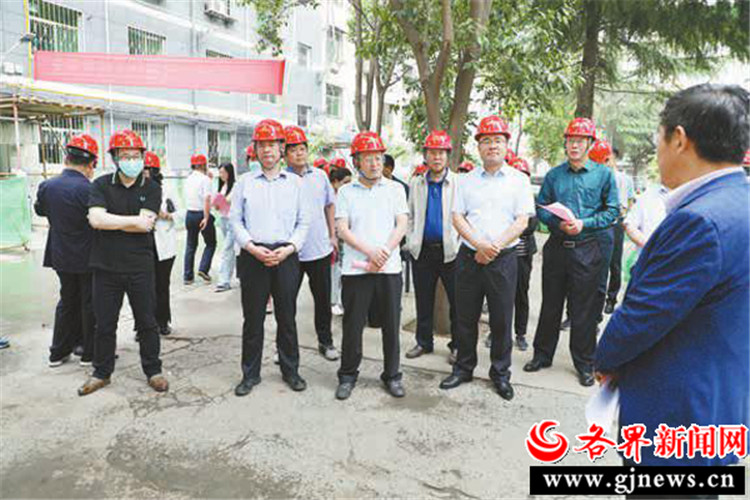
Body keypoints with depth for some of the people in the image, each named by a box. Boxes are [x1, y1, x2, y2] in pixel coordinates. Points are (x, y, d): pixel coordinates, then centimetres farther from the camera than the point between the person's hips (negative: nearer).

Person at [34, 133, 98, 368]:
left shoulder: (46, 186, -3)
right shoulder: (88, 190, -22)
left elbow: (40, 210, 16)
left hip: (60, 257, 6)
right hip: (88, 259, -6)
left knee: (67, 302, 20)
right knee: (90, 305, 8)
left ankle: (58, 352, 27)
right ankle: (90, 353, 18)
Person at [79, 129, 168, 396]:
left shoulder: (151, 188, 0)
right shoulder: (102, 184, 2)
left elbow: (146, 225, -13)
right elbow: (96, 219, -14)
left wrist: (110, 221, -10)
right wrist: (134, 221, -15)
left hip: (141, 268, -1)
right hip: (106, 267, 1)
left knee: (147, 323, 10)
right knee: (104, 324, 13)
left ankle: (153, 370, 25)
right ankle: (101, 373, 30)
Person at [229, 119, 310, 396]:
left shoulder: (295, 182, 8)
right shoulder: (244, 181, 7)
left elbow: (303, 222, 6)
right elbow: (235, 219, 5)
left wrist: (289, 248, -8)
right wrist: (252, 247, -9)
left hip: (286, 256, 0)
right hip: (253, 256, 0)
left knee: (287, 316, 8)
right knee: (253, 318, 6)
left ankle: (290, 370, 23)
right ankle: (250, 374, 20)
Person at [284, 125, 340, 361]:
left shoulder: (320, 176, 6)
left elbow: (329, 205, 17)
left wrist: (332, 235, 15)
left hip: (320, 248, 3)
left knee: (323, 299, 12)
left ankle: (325, 341, 28)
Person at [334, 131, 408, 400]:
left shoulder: (395, 189, 9)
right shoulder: (346, 192, 7)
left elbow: (402, 225, 2)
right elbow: (343, 229, -2)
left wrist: (384, 253, -13)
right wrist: (370, 252, -15)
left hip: (390, 268, 1)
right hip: (355, 269, -1)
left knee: (391, 325, 7)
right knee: (352, 325, 5)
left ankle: (392, 375, 23)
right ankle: (348, 375, 21)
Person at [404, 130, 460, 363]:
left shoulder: (458, 182, -1)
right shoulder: (415, 183, 10)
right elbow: (409, 216, 14)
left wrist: (459, 244, -9)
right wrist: (411, 242, 4)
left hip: (450, 250, -3)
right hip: (423, 250, 3)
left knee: (457, 302, 3)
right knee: (423, 301, 12)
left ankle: (457, 345, 18)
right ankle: (424, 342, 26)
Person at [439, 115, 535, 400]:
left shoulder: (518, 180, 4)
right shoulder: (467, 181, 10)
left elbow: (522, 221, -3)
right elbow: (457, 217, 3)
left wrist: (494, 247, -14)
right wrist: (479, 244, -12)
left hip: (503, 258, -2)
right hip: (469, 256, 2)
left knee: (502, 319, 5)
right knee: (465, 317, 9)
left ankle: (500, 374, 21)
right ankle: (463, 368, 25)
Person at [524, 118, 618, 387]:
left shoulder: (604, 174, 1)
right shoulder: (553, 175, 8)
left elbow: (612, 211, 0)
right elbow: (541, 208, 7)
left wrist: (584, 224, -14)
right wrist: (559, 223, -12)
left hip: (588, 250, -2)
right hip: (557, 247, 2)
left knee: (584, 309, 5)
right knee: (550, 304, 12)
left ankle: (585, 364, 20)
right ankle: (542, 354, 26)